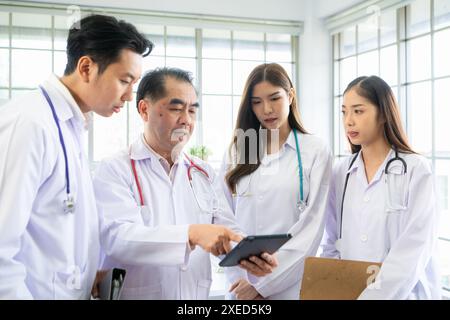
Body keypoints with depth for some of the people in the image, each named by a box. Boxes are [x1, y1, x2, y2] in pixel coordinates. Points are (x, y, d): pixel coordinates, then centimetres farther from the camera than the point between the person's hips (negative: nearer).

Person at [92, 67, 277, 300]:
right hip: (137, 293, -4)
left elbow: (228, 230, 8)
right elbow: (116, 238, -17)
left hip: (197, 295, 4)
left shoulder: (204, 173, 13)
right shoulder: (115, 171, -4)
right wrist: (191, 234, -28)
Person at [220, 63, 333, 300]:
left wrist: (263, 283, -12)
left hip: (291, 284, -2)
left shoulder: (315, 151, -4)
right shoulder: (237, 152, 5)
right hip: (243, 284, 3)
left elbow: (312, 225, -9)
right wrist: (238, 278, -8)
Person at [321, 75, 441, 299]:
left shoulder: (416, 169, -11)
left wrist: (375, 295, -22)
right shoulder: (341, 172, 2)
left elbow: (414, 250, -17)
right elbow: (332, 244, 5)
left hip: (403, 293, -4)